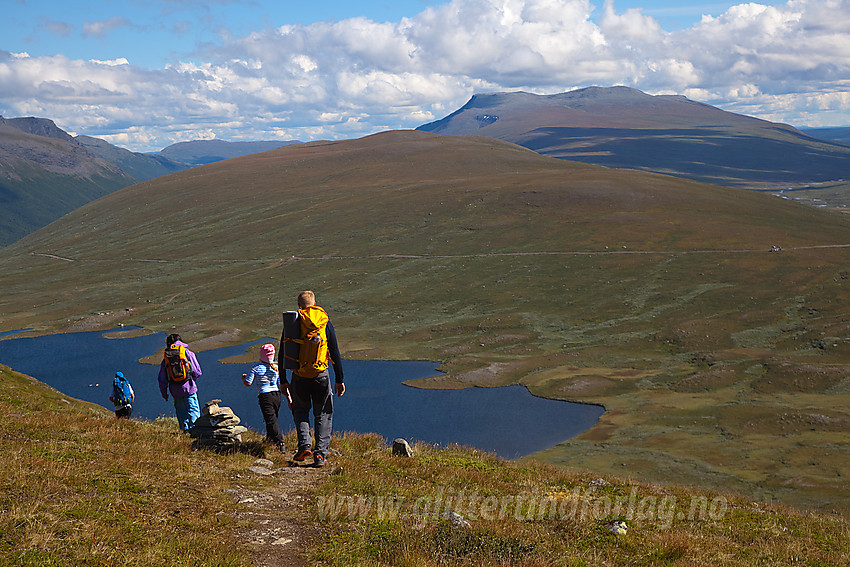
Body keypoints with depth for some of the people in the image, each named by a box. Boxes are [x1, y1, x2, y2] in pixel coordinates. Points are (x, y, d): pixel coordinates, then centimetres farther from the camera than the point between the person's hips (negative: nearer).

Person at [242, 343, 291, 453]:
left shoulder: (256, 369, -5)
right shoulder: (277, 368, 3)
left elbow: (248, 383, -3)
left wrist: (243, 378, 19)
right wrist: (289, 398, 5)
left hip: (265, 396, -5)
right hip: (277, 395, 5)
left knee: (271, 420, -9)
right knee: (273, 418, 23)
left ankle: (280, 442, -22)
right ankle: (270, 438, 39)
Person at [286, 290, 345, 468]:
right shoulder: (325, 323, 1)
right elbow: (335, 353, 2)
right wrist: (339, 379, 8)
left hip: (299, 376, 0)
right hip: (321, 376, 0)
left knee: (300, 411, 19)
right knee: (323, 415, 10)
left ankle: (304, 444, -1)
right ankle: (320, 454, 0)